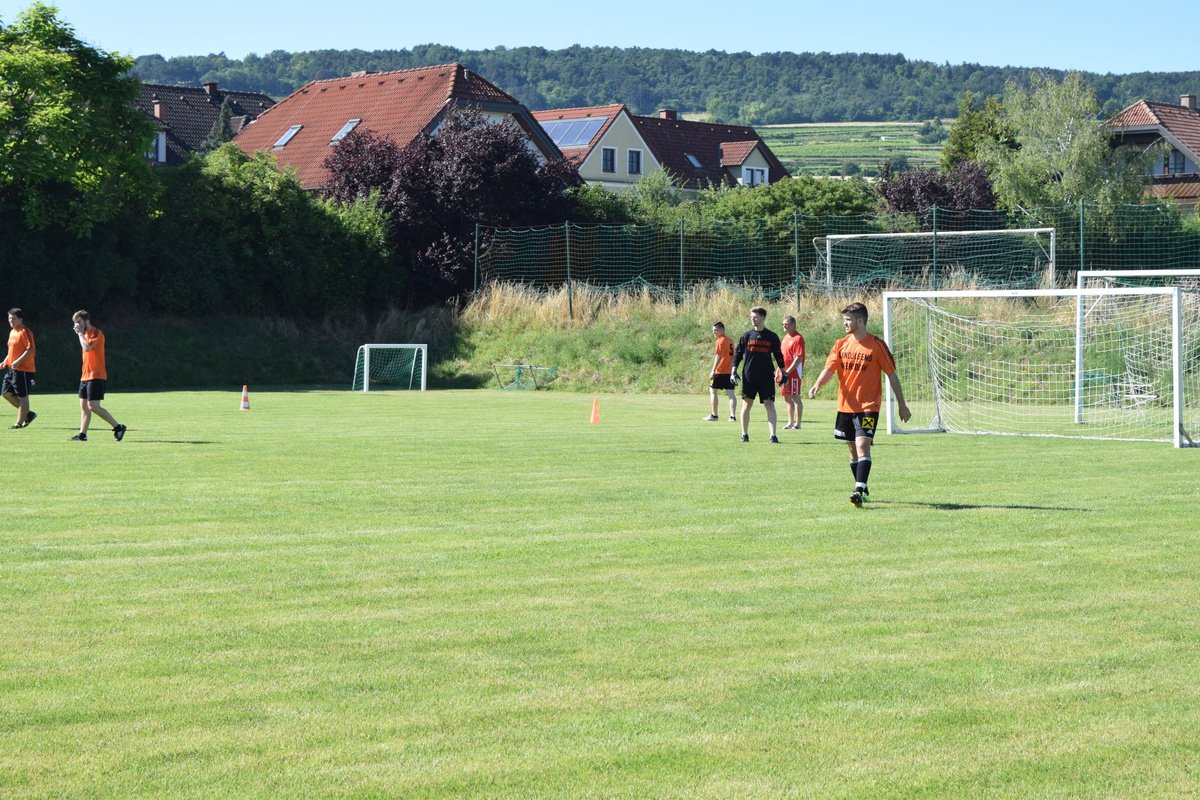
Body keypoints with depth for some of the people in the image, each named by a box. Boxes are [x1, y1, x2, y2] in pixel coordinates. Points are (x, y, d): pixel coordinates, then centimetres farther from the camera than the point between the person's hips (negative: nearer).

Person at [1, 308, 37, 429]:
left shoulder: (24, 332, -13)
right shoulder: (12, 332, 16)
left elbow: (31, 350, -21)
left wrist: (18, 361, -25)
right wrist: (5, 361, 12)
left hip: (23, 369, -10)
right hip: (12, 369, 10)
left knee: (22, 396, -3)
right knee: (6, 393, 9)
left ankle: (20, 422, 4)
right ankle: (27, 414, 17)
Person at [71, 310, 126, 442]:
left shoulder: (96, 333, -11)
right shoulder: (86, 334, 18)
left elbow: (87, 347, -25)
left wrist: (80, 333, -16)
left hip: (96, 377, -10)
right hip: (85, 376, 10)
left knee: (93, 406, -13)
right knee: (83, 405, 6)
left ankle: (118, 427, -7)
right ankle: (82, 434, 7)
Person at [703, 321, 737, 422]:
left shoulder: (720, 341, -10)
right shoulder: (730, 341, 13)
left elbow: (718, 356, -17)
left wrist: (713, 370, -18)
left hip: (720, 371, -7)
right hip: (730, 371, 7)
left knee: (712, 391, 6)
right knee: (730, 393, 1)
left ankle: (714, 415, 8)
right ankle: (732, 416, -6)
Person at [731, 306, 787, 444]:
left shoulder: (772, 336, 4)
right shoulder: (746, 336, 5)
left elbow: (778, 355, 9)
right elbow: (738, 354, 7)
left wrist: (783, 372, 7)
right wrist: (734, 371, -2)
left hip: (767, 377, -1)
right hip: (749, 376, 1)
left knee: (769, 404, -8)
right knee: (747, 404, 6)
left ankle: (773, 435, -12)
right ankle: (744, 434, 16)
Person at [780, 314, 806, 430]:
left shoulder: (798, 338, -13)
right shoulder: (786, 337, 15)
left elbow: (799, 358, -19)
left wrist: (787, 372, -20)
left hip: (794, 373, -9)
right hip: (786, 373, 9)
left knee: (795, 397, -6)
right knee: (787, 398, 13)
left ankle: (797, 423, -2)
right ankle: (790, 422, 21)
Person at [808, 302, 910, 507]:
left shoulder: (877, 345, -5)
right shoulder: (841, 344, 6)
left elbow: (891, 374, 0)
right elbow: (829, 369, -1)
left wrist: (901, 404, 2)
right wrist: (817, 385, -23)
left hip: (868, 406, -5)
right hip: (846, 405, 5)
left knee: (862, 445, -18)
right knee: (853, 449, 12)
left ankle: (859, 490, -24)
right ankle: (862, 489, 26)